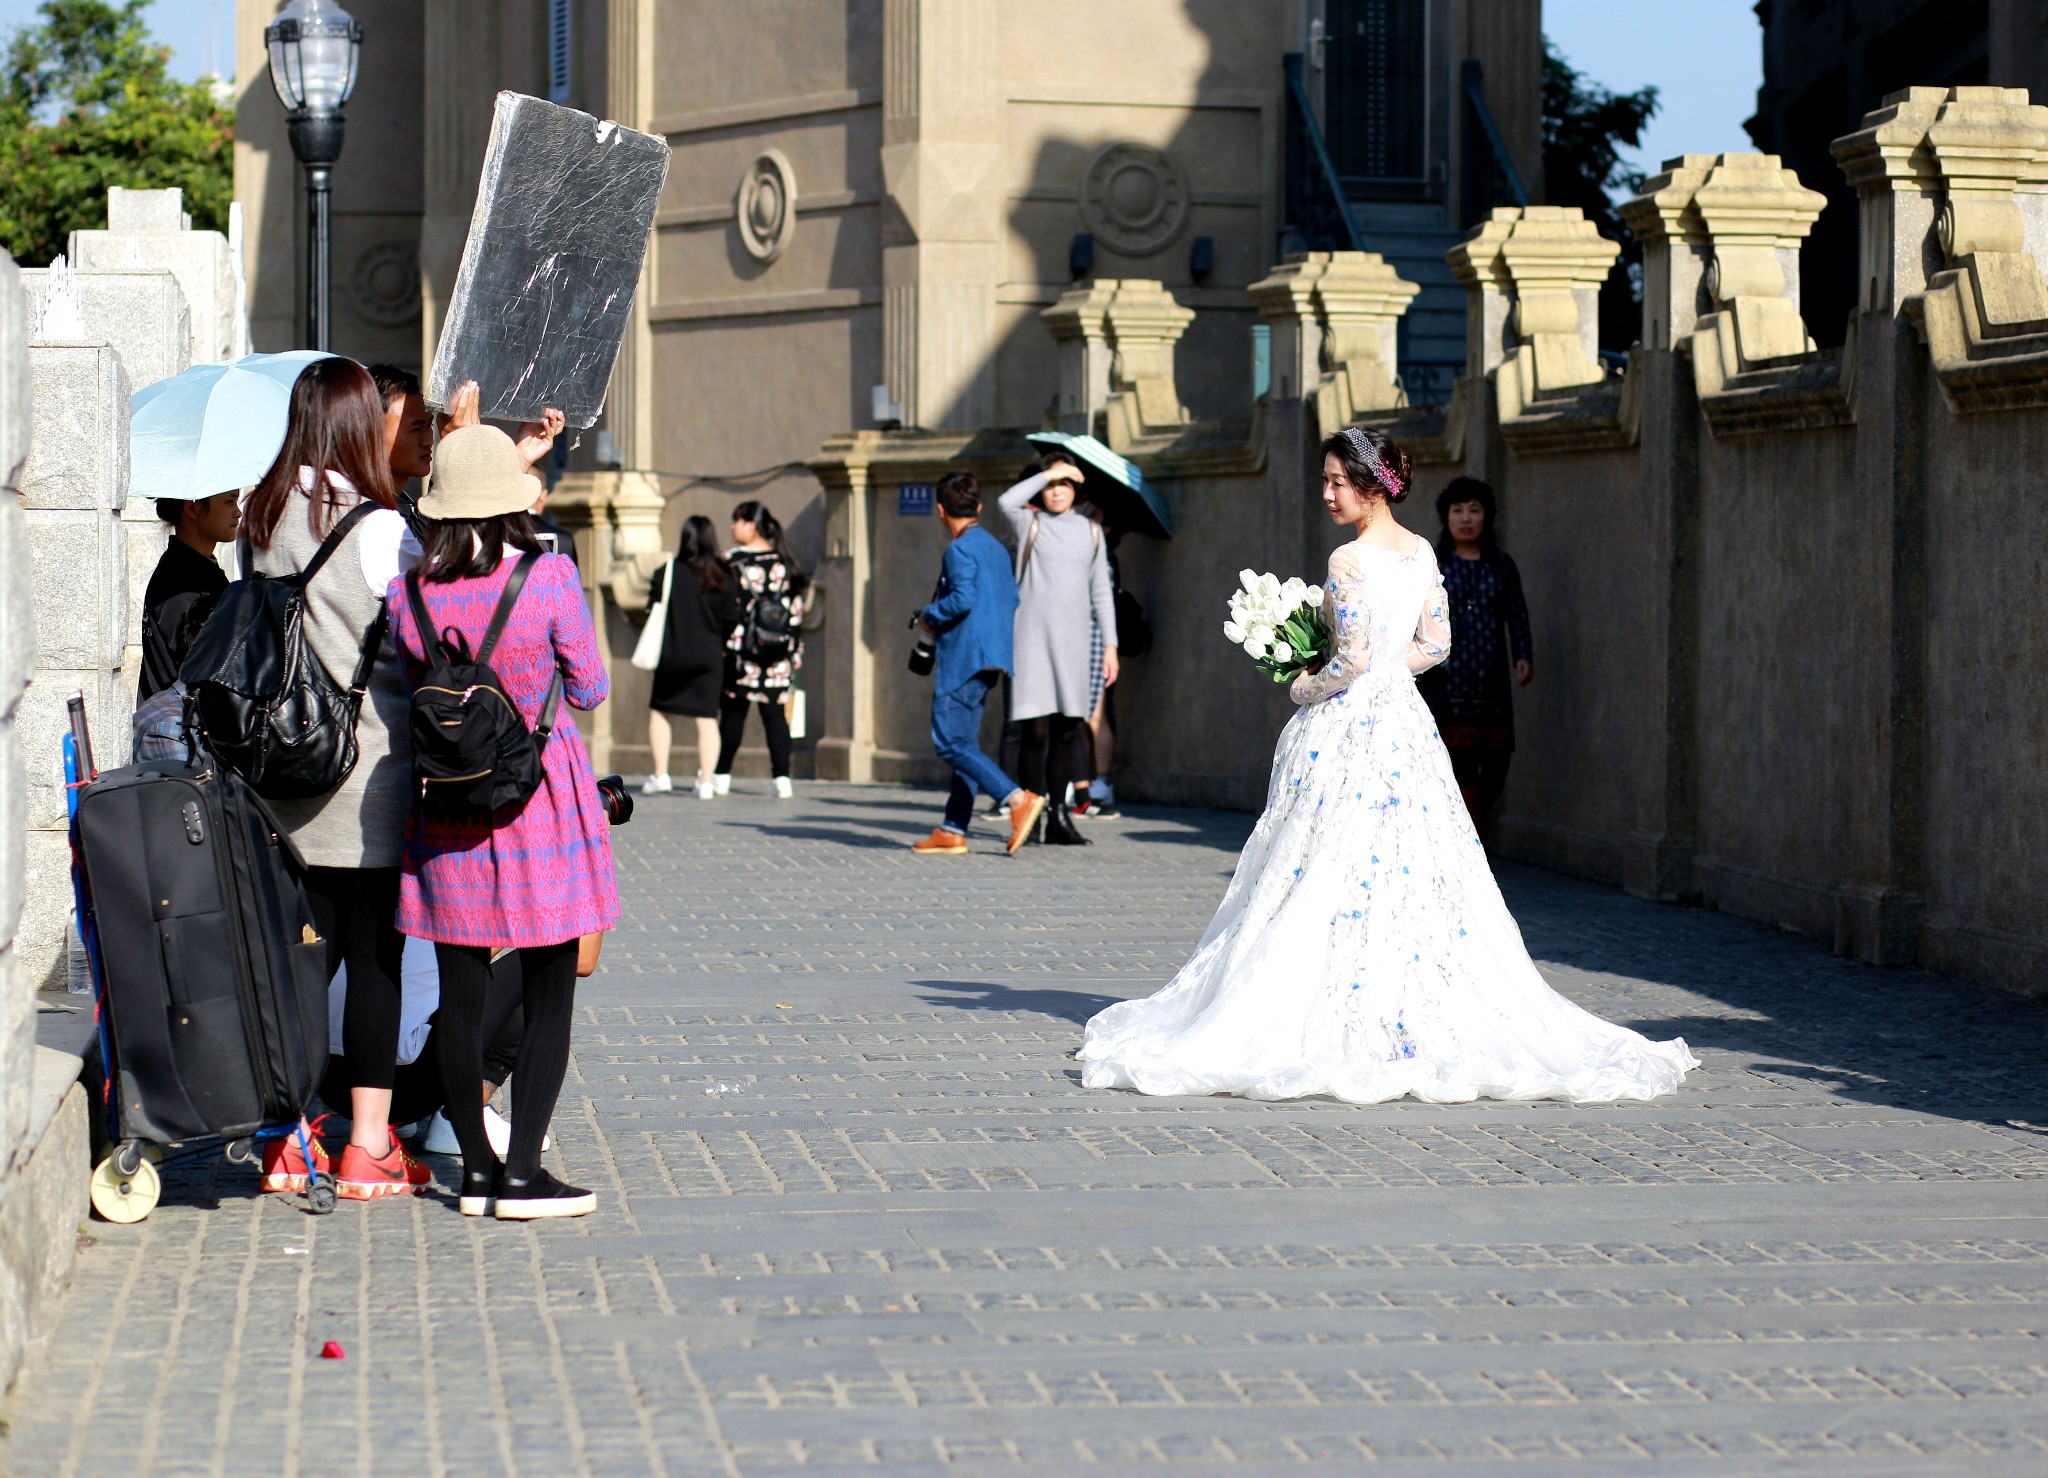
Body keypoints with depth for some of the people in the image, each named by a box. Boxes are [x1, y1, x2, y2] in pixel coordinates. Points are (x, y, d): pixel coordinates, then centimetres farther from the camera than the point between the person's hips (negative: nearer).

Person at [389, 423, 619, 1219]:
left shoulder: (408, 592, -3)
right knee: (548, 995, 3)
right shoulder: (549, 577, -13)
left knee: (461, 993, 10)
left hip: (446, 808, 3)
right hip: (540, 796, -3)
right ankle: (521, 1173, 0)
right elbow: (589, 689, -2)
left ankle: (476, 1167, 15)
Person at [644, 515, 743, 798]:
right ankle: (706, 781, -2)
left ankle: (660, 775, 9)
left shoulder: (666, 573, -6)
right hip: (709, 657, 1)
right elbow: (731, 619, -2)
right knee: (707, 719, 3)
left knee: (658, 711, 15)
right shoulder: (723, 578, -2)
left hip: (672, 655, -1)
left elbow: (653, 613, -3)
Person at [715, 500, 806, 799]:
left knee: (732, 713, 5)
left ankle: (721, 776, 13)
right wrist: (794, 651, 14)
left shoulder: (734, 561, -8)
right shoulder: (783, 563, 5)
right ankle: (782, 777, -3)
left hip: (739, 650, -4)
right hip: (778, 657, 4)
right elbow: (796, 611, 8)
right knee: (775, 713, 6)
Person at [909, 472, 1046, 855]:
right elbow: (1012, 600, 16)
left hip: (963, 658, -10)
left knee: (951, 742, -11)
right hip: (988, 660, 10)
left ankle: (1018, 799, -22)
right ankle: (952, 831, 10)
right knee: (964, 743, 10)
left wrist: (929, 616, -8)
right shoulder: (996, 548, 15)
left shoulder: (960, 548, -12)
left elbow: (963, 598, -23)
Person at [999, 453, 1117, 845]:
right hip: (1033, 637, -4)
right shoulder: (1030, 523, 3)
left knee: (1066, 732, 5)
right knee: (1036, 731, -8)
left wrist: (1110, 645, 10)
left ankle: (1059, 817, 12)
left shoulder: (1090, 531, 14)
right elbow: (1006, 502, -21)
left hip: (1073, 642, 4)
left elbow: (1101, 592, 16)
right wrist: (1048, 473, -13)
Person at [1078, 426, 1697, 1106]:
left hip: (1347, 729, -8)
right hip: (1405, 724, 8)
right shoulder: (1422, 552, 7)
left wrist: (1305, 687, -2)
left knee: (1325, 883, -2)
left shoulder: (1350, 561, -15)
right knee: (1417, 877, 9)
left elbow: (1352, 661, -19)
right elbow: (1435, 645, 12)